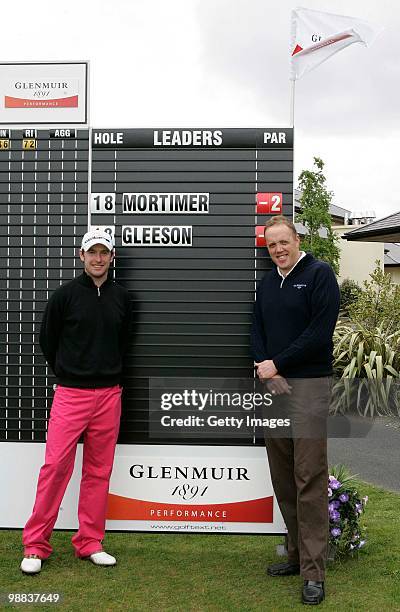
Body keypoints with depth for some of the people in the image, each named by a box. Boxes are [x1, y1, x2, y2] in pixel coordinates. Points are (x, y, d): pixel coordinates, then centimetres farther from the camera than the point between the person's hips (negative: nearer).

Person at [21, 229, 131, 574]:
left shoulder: (121, 297, 8)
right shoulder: (66, 294, -2)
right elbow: (47, 339, 6)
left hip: (109, 395, 3)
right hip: (70, 394, -3)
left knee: (99, 470, 8)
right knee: (56, 466, -6)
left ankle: (90, 542, 20)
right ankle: (36, 545, 8)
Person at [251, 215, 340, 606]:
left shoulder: (319, 274, -4)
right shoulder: (266, 284, 16)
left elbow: (320, 333, -13)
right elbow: (257, 332, 13)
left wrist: (277, 364, -11)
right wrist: (267, 372, -5)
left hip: (309, 386, -6)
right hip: (272, 386, 6)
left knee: (309, 480, -5)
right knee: (282, 478, 10)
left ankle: (313, 572, 2)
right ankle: (297, 554, 23)